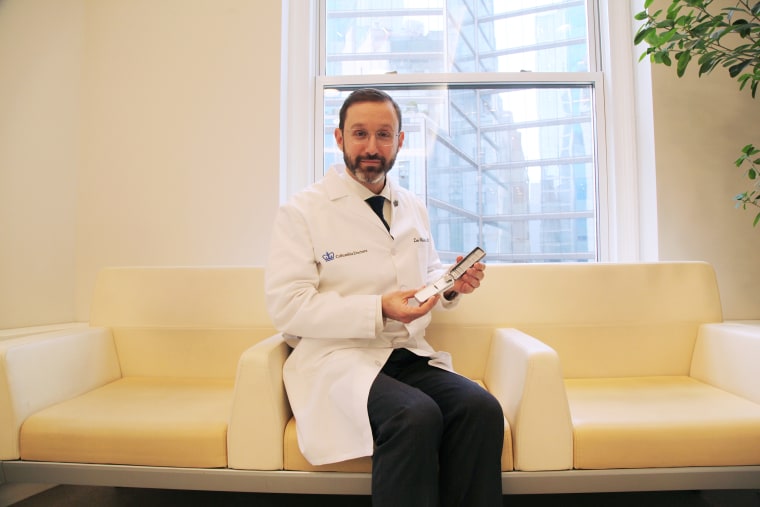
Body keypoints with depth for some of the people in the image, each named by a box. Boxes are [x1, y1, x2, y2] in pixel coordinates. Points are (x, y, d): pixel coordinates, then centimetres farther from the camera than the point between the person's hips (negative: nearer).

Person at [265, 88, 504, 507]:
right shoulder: (301, 211, -3)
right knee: (416, 416, -33)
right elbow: (287, 307, -11)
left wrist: (451, 284, 2)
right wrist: (379, 310, -20)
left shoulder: (414, 209, 15)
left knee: (481, 409, -23)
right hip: (338, 358, -5)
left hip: (410, 356, 5)